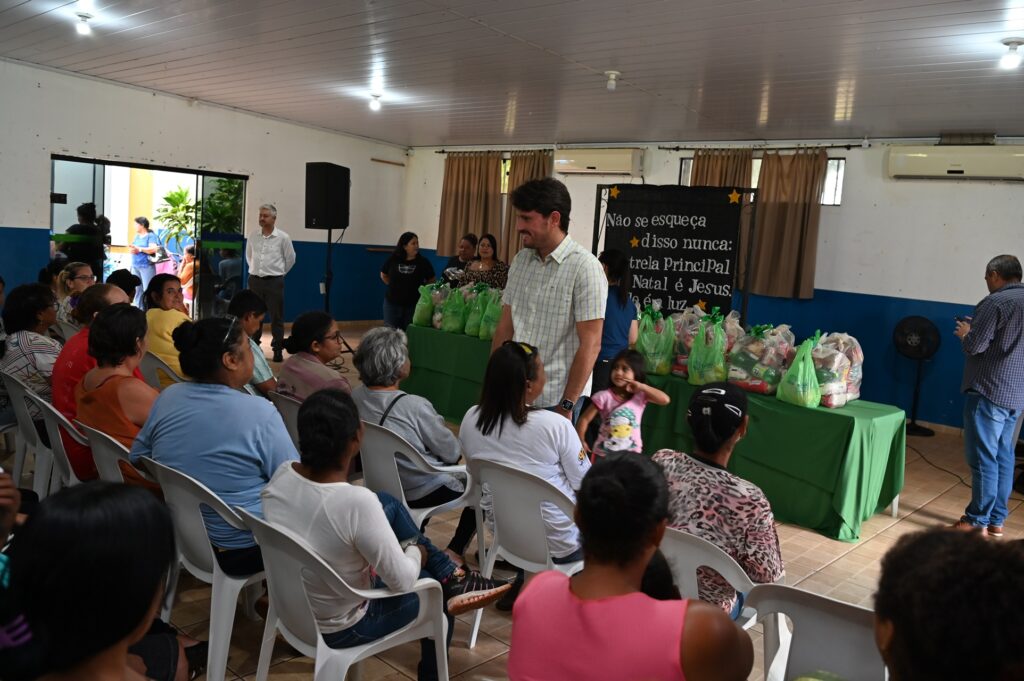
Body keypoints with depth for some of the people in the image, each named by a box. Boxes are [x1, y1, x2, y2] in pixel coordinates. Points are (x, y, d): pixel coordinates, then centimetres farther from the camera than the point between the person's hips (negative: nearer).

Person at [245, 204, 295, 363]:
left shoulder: (283, 237, -6)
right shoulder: (253, 237, 4)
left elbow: (290, 259, 3)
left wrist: (279, 272, 8)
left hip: (274, 281, -3)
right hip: (255, 280, 4)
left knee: (276, 317, 0)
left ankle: (278, 349, 5)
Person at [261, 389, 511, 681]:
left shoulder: (281, 476, -15)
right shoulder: (357, 502, -35)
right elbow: (402, 580, -24)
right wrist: (416, 553, -3)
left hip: (291, 605, 6)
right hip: (340, 628, -6)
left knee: (387, 503, 12)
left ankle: (452, 576, 19)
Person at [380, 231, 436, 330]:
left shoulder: (423, 262, -4)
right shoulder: (393, 259, -2)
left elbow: (431, 281, 6)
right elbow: (384, 275, 14)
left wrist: (422, 289, -4)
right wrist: (394, 286, 7)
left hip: (414, 305, -1)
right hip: (392, 303, 1)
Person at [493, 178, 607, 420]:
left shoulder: (584, 267, -14)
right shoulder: (520, 260, 5)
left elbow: (590, 344, -15)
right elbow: (505, 327, 11)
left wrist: (567, 405, -15)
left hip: (556, 402, -5)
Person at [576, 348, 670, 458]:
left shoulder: (640, 396, -6)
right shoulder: (604, 396, -13)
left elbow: (665, 400, -16)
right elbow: (584, 419, -10)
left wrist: (642, 387, -19)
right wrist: (581, 442, -16)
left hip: (631, 455, 2)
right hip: (603, 454, -1)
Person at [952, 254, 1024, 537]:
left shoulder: (995, 302, -14)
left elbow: (974, 346, -17)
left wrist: (965, 332, 3)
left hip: (989, 392, -8)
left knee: (983, 458, -3)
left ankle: (978, 521, 3)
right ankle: (997, 519, 20)